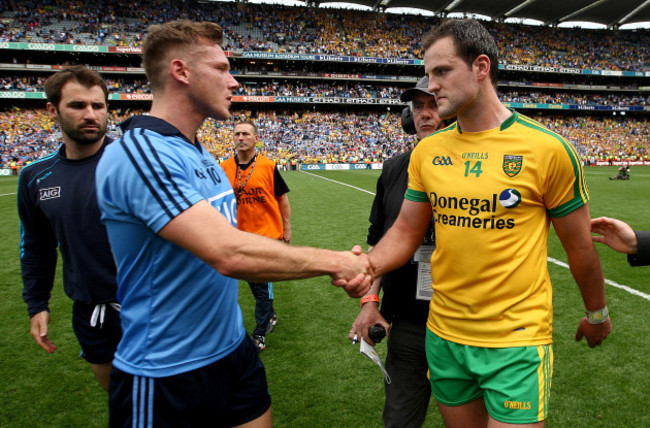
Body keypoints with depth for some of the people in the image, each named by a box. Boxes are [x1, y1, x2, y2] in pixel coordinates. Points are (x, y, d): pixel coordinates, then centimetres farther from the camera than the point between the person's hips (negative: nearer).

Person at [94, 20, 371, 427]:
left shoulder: (202, 156, 8)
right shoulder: (140, 153, -22)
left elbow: (230, 251, 3)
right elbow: (229, 253, -33)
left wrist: (337, 270, -8)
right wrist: (334, 260, -21)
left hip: (233, 349, 8)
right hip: (166, 378, -8)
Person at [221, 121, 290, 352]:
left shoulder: (268, 166, -9)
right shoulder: (225, 168, -1)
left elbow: (282, 198, -1)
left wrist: (287, 228, -1)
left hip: (268, 234, -4)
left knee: (262, 284, 3)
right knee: (252, 282, 18)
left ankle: (259, 333, 15)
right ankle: (270, 317, 40)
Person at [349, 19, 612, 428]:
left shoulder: (547, 148, -13)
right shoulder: (427, 151, 0)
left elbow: (580, 244, -1)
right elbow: (406, 231, 5)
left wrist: (598, 313, 12)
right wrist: (368, 266, -15)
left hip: (517, 342, -4)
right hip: (444, 335, 5)